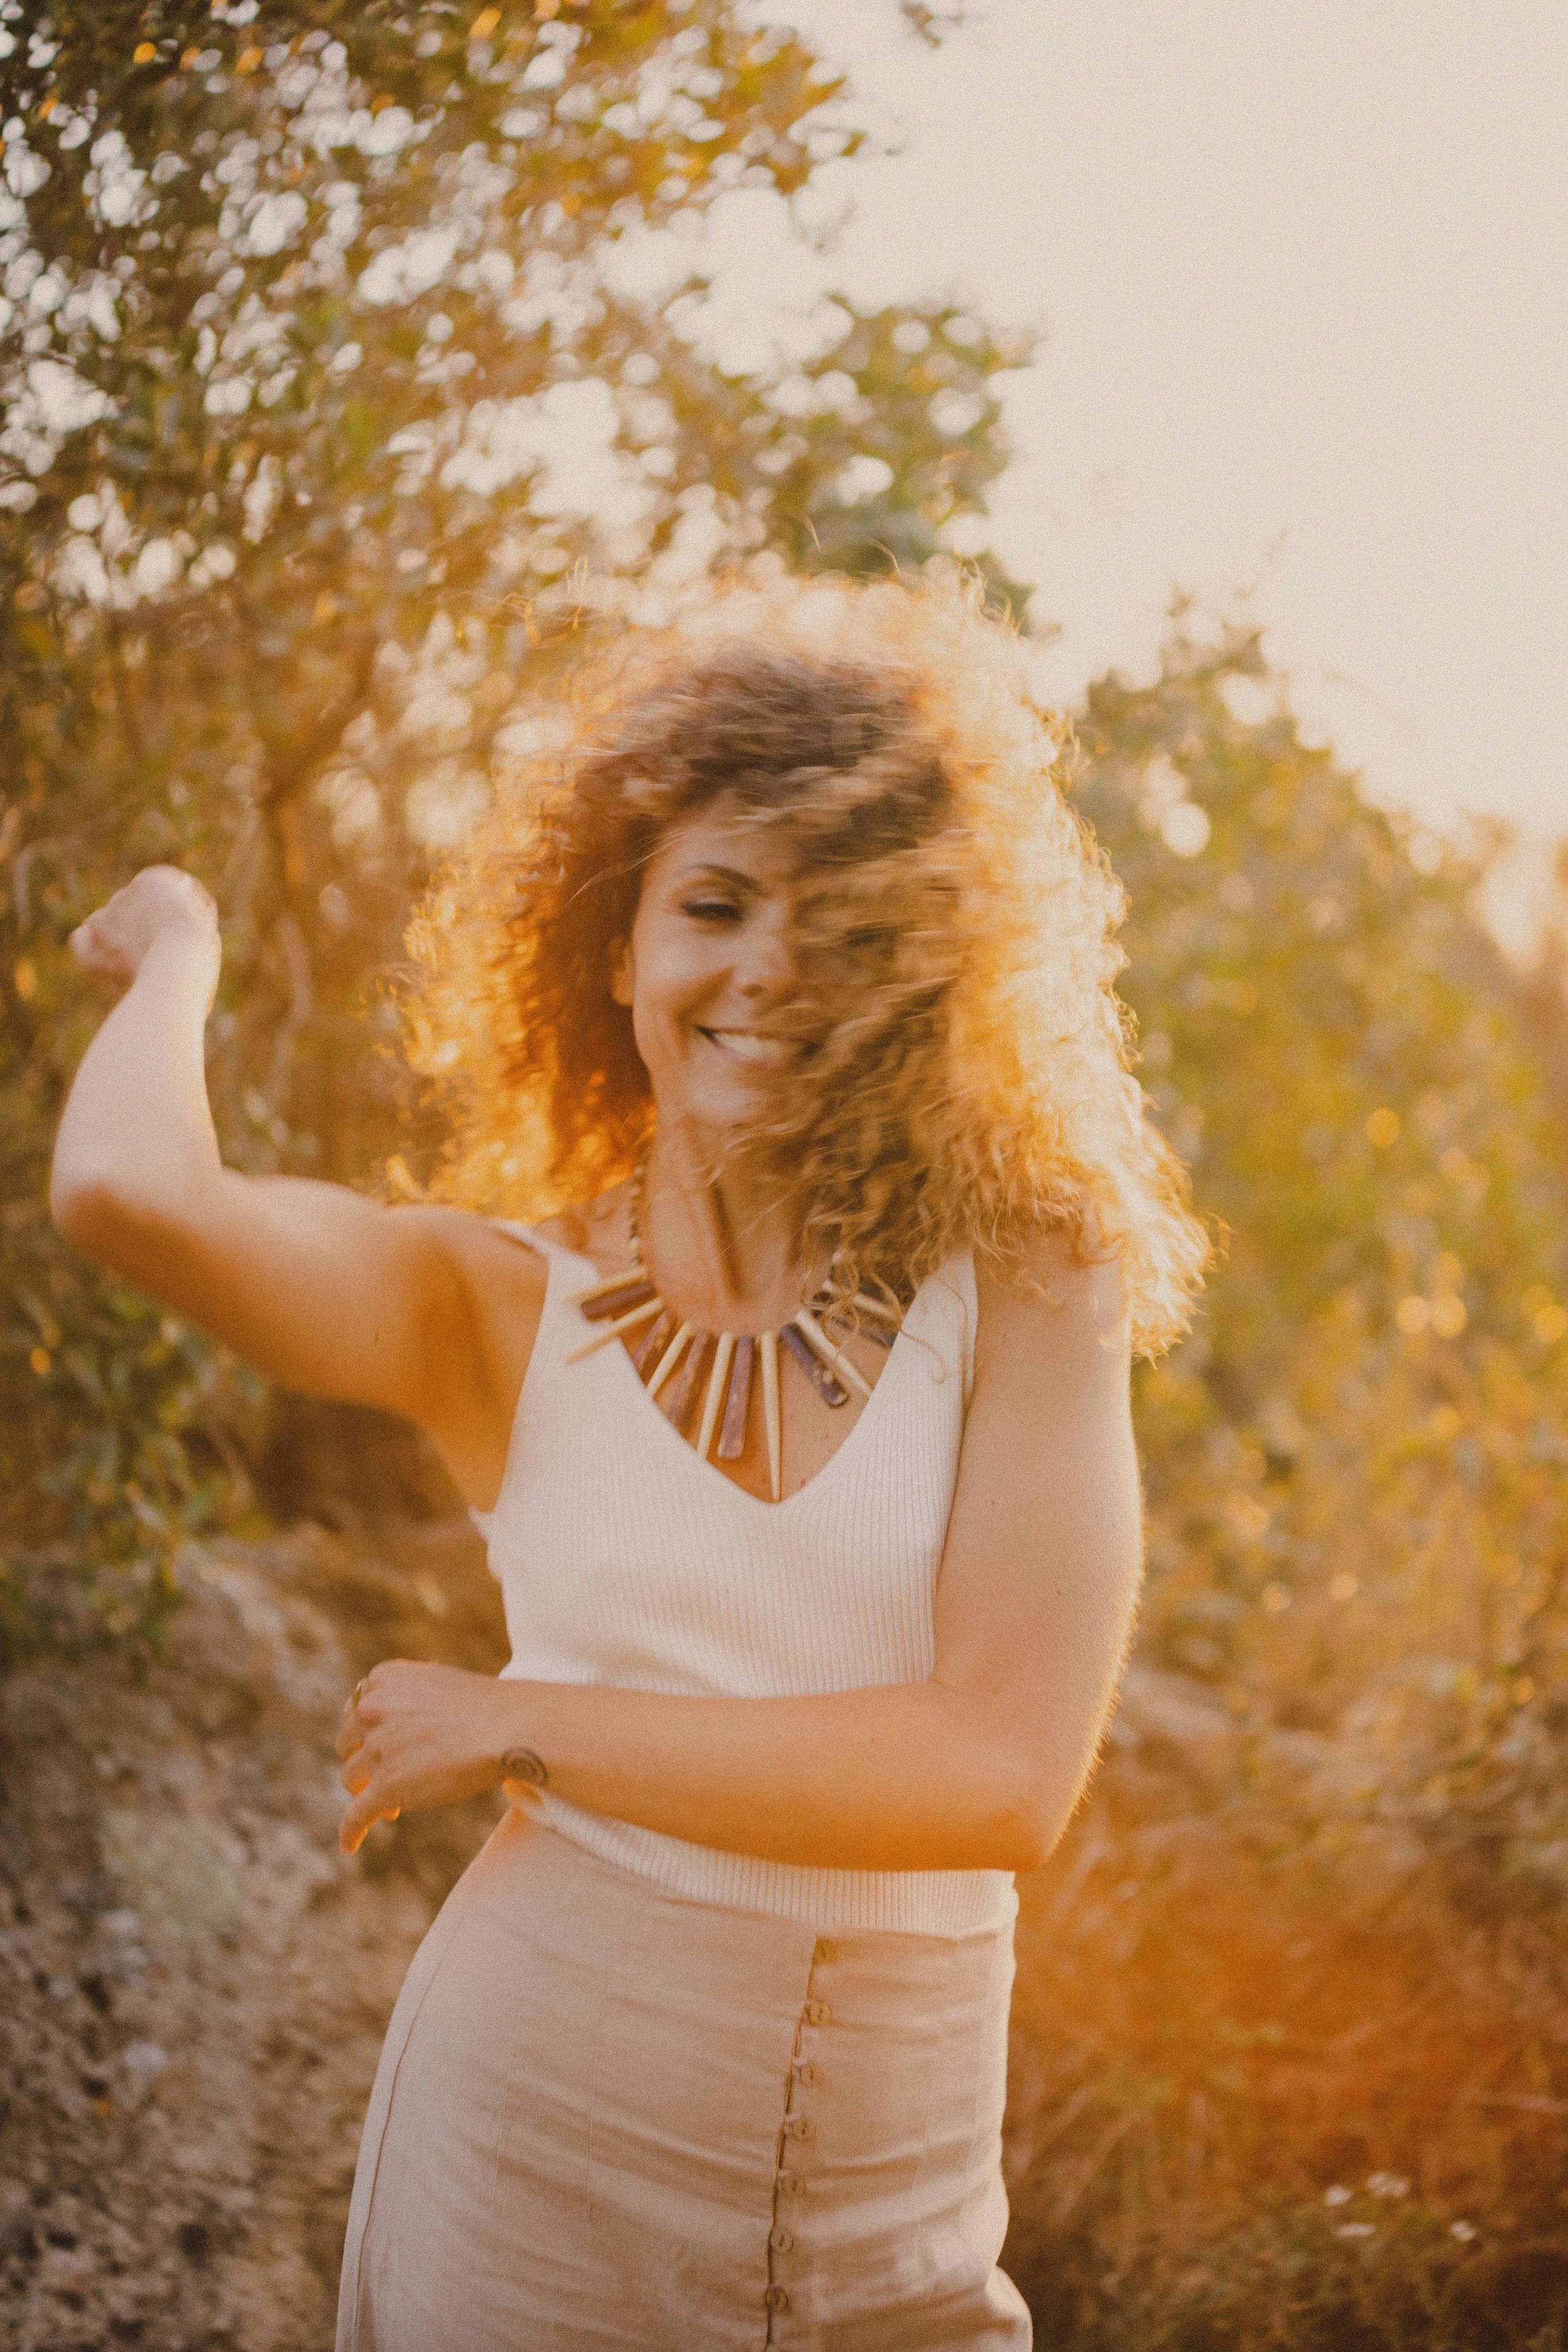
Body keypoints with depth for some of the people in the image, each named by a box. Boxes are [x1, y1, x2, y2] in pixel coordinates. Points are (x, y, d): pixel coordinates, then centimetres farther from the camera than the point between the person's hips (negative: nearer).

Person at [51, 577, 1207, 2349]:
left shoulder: (1025, 1296, -7)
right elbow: (126, 1194, -23)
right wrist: (181, 953, -3)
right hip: (524, 2182, 0)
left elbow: (1007, 1773, -17)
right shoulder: (500, 1304, -5)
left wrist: (522, 1727, -13)